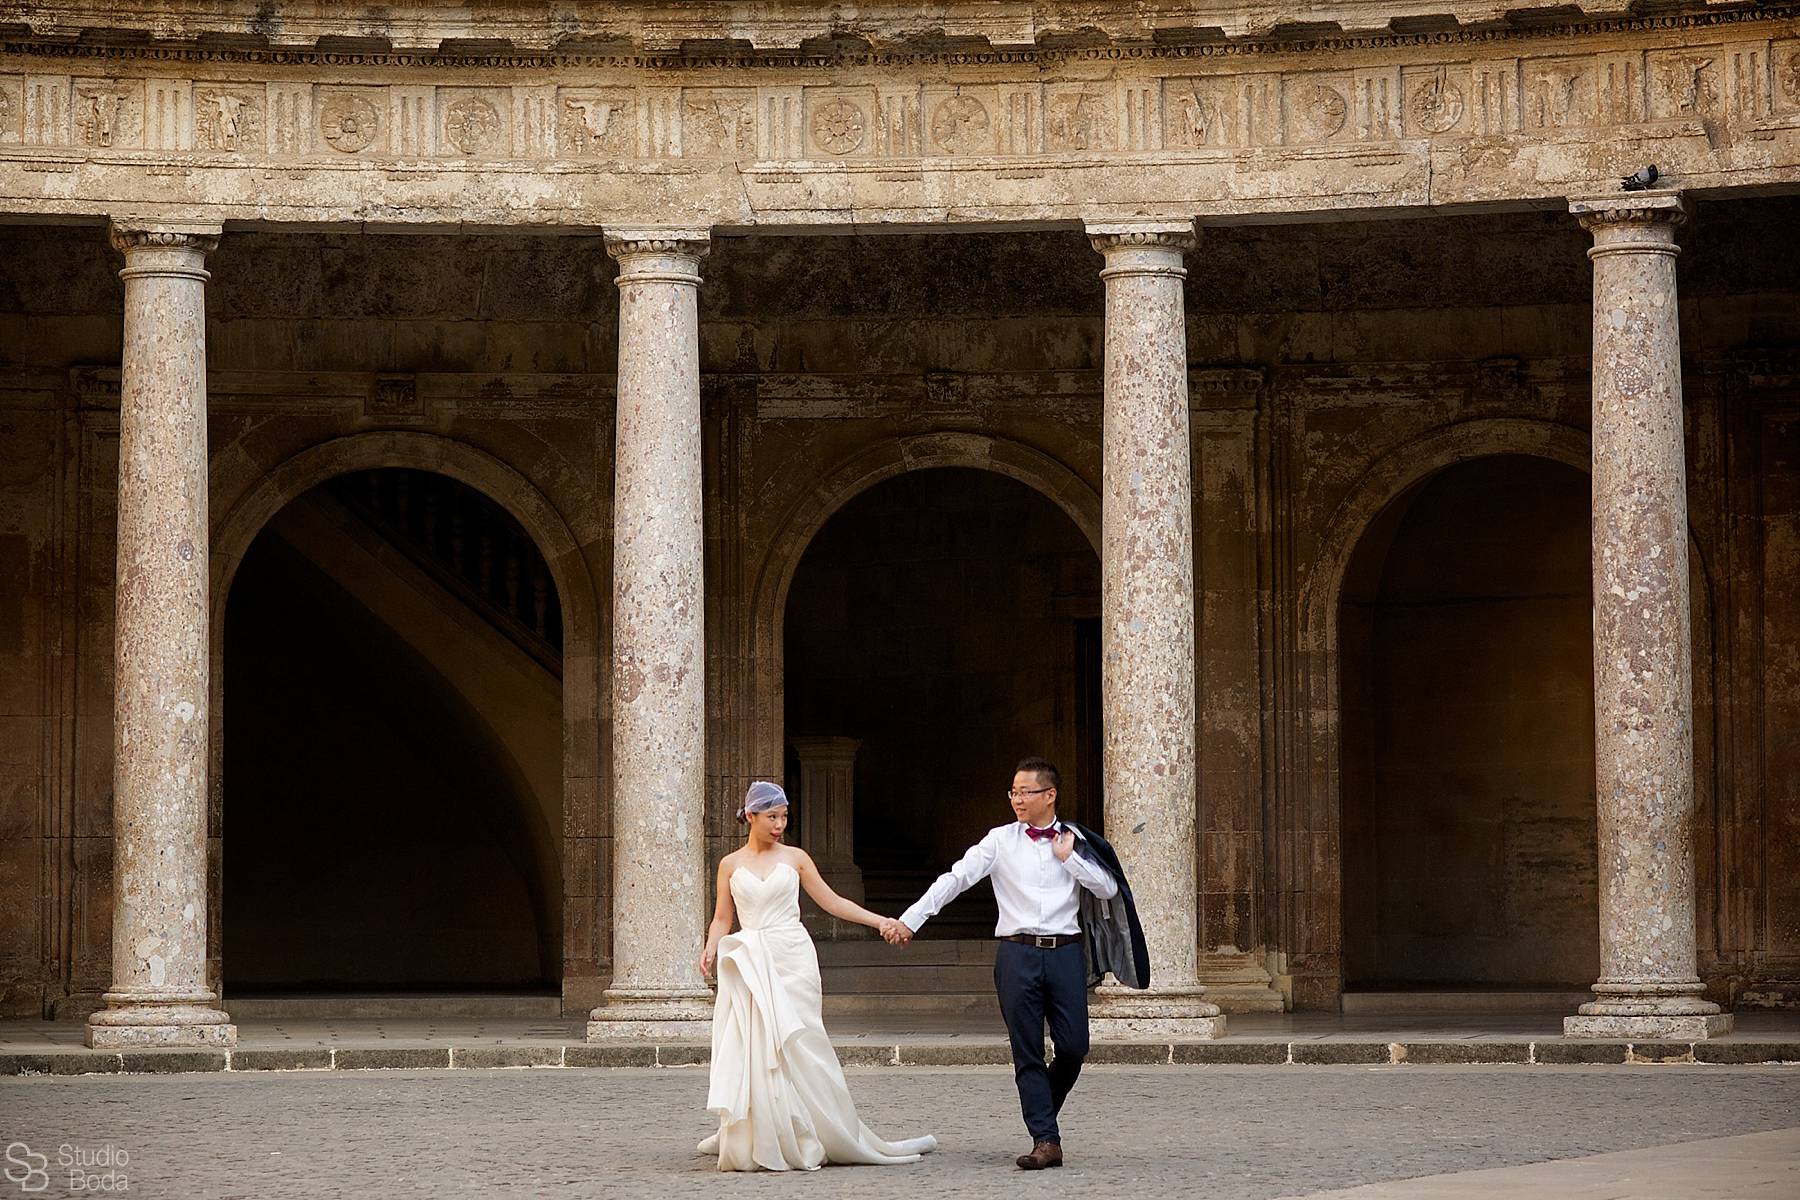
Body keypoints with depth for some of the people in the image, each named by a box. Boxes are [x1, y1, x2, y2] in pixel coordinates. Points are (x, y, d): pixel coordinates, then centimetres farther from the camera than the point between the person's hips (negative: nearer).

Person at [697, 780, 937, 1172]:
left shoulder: (794, 858, 8)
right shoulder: (731, 864, 9)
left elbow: (831, 901, 9)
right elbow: (722, 919, 10)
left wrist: (879, 921, 1)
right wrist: (711, 949, -10)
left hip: (793, 960, 0)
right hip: (751, 963, 0)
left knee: (795, 1048, -5)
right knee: (753, 1049, -5)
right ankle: (758, 1143, 4)